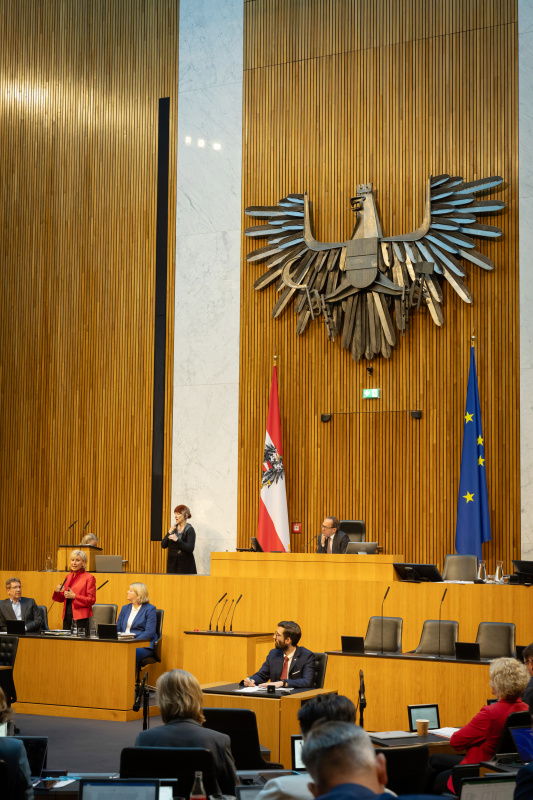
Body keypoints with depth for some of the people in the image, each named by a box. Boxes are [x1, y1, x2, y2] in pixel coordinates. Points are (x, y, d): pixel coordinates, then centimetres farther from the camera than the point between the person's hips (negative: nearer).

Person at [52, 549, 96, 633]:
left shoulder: (89, 578, -4)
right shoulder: (68, 577, 15)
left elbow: (91, 600, -8)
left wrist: (74, 596, -17)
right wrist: (57, 592, 0)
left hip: (81, 618, -6)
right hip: (67, 616, 6)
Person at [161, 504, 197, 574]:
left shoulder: (190, 530, -6)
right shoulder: (174, 528, 11)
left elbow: (190, 549, -16)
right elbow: (163, 545, 5)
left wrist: (177, 540, -23)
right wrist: (169, 533, -8)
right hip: (172, 563, 5)